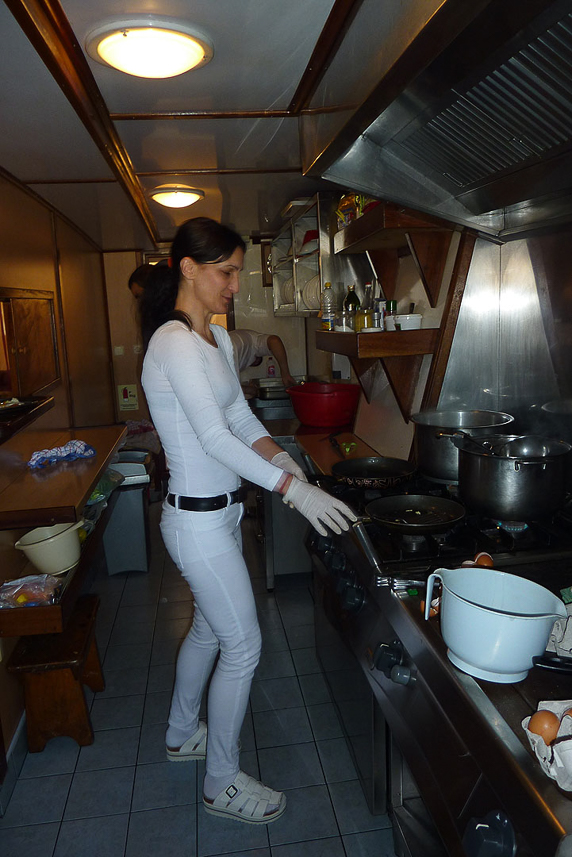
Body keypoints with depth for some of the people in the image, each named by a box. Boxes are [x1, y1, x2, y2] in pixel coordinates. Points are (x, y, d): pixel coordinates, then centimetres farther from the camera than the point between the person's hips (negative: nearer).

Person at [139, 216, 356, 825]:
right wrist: (294, 489, -26)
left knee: (209, 628, 24)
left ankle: (182, 734, 48)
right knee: (243, 647, 4)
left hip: (218, 512, 9)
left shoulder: (217, 339, 9)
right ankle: (222, 784, 27)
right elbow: (213, 436, -26)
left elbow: (239, 417, 11)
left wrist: (280, 457, -6)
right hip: (198, 519, -9)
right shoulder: (174, 341, -21)